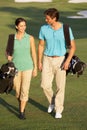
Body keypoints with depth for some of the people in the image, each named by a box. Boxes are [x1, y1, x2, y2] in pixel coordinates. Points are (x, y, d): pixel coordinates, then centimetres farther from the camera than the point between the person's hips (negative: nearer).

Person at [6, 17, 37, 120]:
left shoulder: (30, 38, -5)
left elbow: (34, 53, 1)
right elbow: (7, 50, 11)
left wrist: (35, 68, 1)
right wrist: (8, 56, -12)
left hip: (27, 67, -1)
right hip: (15, 67, 1)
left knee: (25, 90, -7)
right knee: (17, 90, 10)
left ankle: (22, 112, 3)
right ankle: (21, 105, 40)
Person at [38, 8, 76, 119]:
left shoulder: (66, 29, -12)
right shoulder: (44, 29, -5)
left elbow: (73, 46, -7)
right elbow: (41, 46, 4)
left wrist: (68, 61, -18)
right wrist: (39, 62, 2)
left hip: (60, 60, -2)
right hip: (47, 60, 2)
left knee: (60, 86, 0)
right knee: (45, 85, -2)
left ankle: (58, 110, 14)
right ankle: (52, 102, 27)